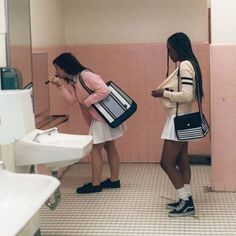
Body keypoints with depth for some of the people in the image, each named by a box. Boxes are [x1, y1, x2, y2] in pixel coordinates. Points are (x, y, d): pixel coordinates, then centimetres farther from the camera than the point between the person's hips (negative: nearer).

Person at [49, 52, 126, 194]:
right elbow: (71, 100, -3)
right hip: (97, 117, 10)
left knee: (95, 149, -5)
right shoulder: (70, 81, 7)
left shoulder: (85, 75, -20)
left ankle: (95, 184, 2)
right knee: (110, 147, 15)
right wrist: (60, 85, -11)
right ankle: (114, 180, 24)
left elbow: (104, 90, -27)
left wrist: (87, 102, -22)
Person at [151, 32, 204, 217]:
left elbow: (187, 95, -26)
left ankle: (187, 202, 0)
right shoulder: (187, 65, 14)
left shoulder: (185, 65, -18)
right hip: (181, 118, 10)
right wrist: (167, 91, 5)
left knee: (167, 162, -6)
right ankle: (186, 200, 20)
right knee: (181, 161, 13)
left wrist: (164, 93, -16)